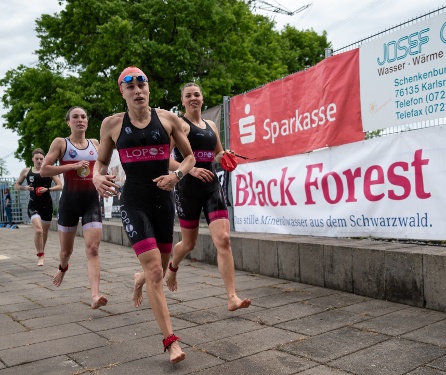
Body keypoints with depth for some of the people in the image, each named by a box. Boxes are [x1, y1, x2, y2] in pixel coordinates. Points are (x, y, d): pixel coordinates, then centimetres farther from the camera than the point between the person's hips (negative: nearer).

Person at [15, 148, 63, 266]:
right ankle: (40, 256, -6)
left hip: (47, 205, 1)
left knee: (44, 231, 15)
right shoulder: (26, 171, 4)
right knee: (38, 230, -20)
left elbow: (60, 186, 0)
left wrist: (48, 189, -16)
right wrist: (25, 188, -7)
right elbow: (16, 185, 13)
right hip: (33, 205, -1)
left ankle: (42, 252, 39)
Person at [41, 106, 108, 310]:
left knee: (93, 249, -12)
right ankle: (63, 268, 49)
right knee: (66, 249, 14)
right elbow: (44, 170, -10)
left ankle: (95, 295, -18)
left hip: (92, 201, 1)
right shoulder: (60, 143, -1)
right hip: (69, 200, -1)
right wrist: (72, 166, -18)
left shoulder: (95, 144, 9)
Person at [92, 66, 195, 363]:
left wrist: (177, 175, -13)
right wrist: (98, 178, -13)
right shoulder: (112, 124, 0)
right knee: (154, 271, -14)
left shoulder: (168, 119, 1)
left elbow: (190, 156, 7)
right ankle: (171, 341, -6)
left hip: (164, 200, 3)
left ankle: (139, 280, 54)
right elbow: (101, 162, 10)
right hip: (134, 202, -2)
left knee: (160, 268, 17)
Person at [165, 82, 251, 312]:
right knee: (189, 243, 11)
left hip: (212, 186, 4)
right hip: (187, 188, -4)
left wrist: (224, 155, 3)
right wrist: (191, 169, -24)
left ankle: (232, 297, -9)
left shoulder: (211, 125, 14)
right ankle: (172, 268, 46)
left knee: (223, 239, -10)